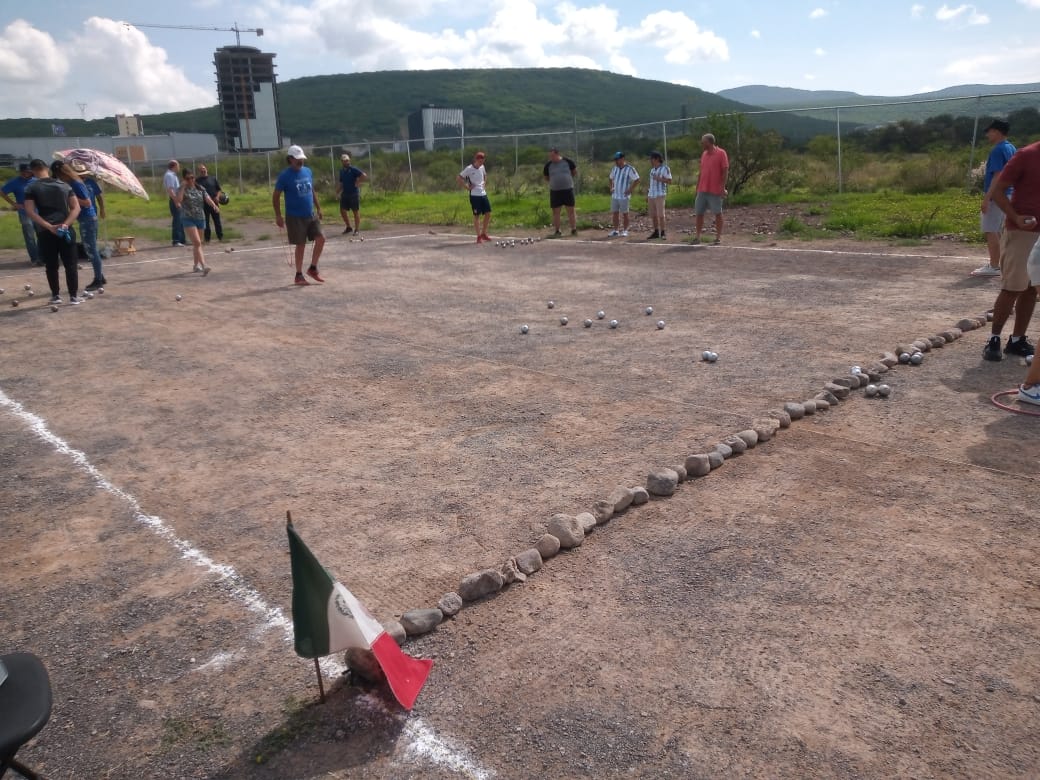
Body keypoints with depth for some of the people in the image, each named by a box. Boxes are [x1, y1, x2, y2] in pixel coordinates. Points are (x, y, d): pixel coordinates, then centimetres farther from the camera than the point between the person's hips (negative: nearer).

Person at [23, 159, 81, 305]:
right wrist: (66, 224, -10)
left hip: (45, 232, -1)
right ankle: (74, 296, 5)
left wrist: (49, 226, -12)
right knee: (70, 264, 6)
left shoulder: (31, 188, 0)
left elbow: (30, 212, -10)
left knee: (51, 266, 10)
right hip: (66, 231, 1)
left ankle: (56, 296, 16)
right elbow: (76, 207, -1)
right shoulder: (64, 185, 7)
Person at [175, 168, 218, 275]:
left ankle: (196, 265, 26)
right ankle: (204, 266, -24)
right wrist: (183, 187, -17)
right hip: (188, 219, -4)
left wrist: (214, 206, -22)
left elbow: (207, 198, -2)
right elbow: (178, 200, -19)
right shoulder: (182, 189, -2)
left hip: (200, 218, 4)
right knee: (197, 243, -17)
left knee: (197, 244, 13)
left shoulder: (200, 189, 9)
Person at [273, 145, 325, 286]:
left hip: (311, 215, 5)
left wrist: (318, 208, 15)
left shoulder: (308, 171, 7)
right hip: (295, 217, -5)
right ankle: (299, 275, 14)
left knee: (321, 238, -4)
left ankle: (313, 268, 13)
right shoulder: (285, 176, -10)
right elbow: (276, 196, -7)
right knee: (301, 245, -1)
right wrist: (278, 216, -11)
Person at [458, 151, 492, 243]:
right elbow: (458, 178, -12)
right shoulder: (469, 169, -10)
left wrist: (485, 184, 14)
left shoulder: (482, 167, 9)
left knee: (488, 213, 4)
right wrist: (467, 187, -13)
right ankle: (479, 236, 6)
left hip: (483, 194, 6)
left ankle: (484, 233, 17)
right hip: (474, 195, -6)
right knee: (477, 216, -2)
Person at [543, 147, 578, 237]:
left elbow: (575, 172, 11)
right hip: (555, 191, 1)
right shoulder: (548, 165, 0)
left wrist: (566, 179, 12)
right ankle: (557, 231, 11)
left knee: (571, 211, 3)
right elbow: (546, 177, 15)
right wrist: (554, 181, 9)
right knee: (556, 212, 3)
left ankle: (574, 230, 12)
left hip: (568, 190, -1)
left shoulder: (568, 161, -4)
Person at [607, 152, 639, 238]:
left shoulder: (629, 169, -9)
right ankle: (615, 230, 14)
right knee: (615, 213, 7)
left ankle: (625, 231, 7)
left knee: (624, 214, 0)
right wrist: (611, 188, 11)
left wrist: (630, 189, -13)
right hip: (614, 195, 6)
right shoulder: (614, 168, 9)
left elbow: (637, 179, -9)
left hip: (624, 196, -6)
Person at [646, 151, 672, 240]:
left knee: (660, 214, -10)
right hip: (651, 195, 7)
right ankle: (656, 232, 13)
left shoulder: (665, 168, -3)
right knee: (653, 215, 6)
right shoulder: (652, 170, 17)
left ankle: (662, 233, -5)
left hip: (660, 195, -7)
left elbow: (669, 181, -8)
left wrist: (659, 178, -16)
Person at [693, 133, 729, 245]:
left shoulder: (721, 153, -5)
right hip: (702, 190, 6)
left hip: (715, 191, -6)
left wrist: (723, 187, -15)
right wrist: (697, 187, 14)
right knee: (699, 213, 4)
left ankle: (719, 237, 6)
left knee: (718, 213, 0)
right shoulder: (704, 154, 13)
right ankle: (698, 237, 10)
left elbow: (725, 171, -8)